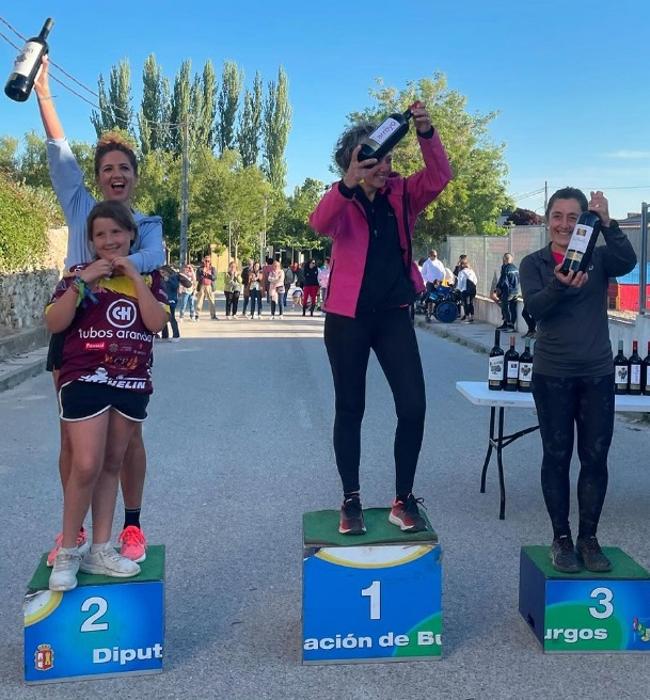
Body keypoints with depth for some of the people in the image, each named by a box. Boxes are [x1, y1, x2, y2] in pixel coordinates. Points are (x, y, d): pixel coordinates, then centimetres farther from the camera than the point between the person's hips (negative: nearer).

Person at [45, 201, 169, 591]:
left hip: (133, 382, 3)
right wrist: (82, 283, -15)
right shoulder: (80, 274, 4)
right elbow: (54, 324, -7)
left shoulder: (149, 278, 9)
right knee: (86, 466, -10)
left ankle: (100, 550, 19)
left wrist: (134, 276, -11)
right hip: (84, 379, -3)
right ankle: (67, 553, 7)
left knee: (112, 465, 10)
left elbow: (156, 322, -8)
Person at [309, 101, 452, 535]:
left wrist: (427, 134, -35)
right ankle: (351, 500, 21)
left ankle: (404, 499, 11)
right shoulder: (343, 202, -5)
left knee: (414, 406, -6)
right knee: (350, 408, 8)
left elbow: (439, 177, -17)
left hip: (394, 313, 2)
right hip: (347, 317, -1)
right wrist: (348, 184, -46)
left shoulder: (403, 195, 1)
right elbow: (320, 223, -27)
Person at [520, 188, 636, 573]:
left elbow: (628, 261, -18)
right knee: (557, 456, 5)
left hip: (598, 373, 1)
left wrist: (607, 222, -30)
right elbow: (534, 307, -15)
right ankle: (562, 538, 16)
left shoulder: (598, 257, 4)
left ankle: (589, 537, 17)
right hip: (552, 374, -1)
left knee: (595, 457, 4)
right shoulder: (534, 263, 1)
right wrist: (560, 285, -34)